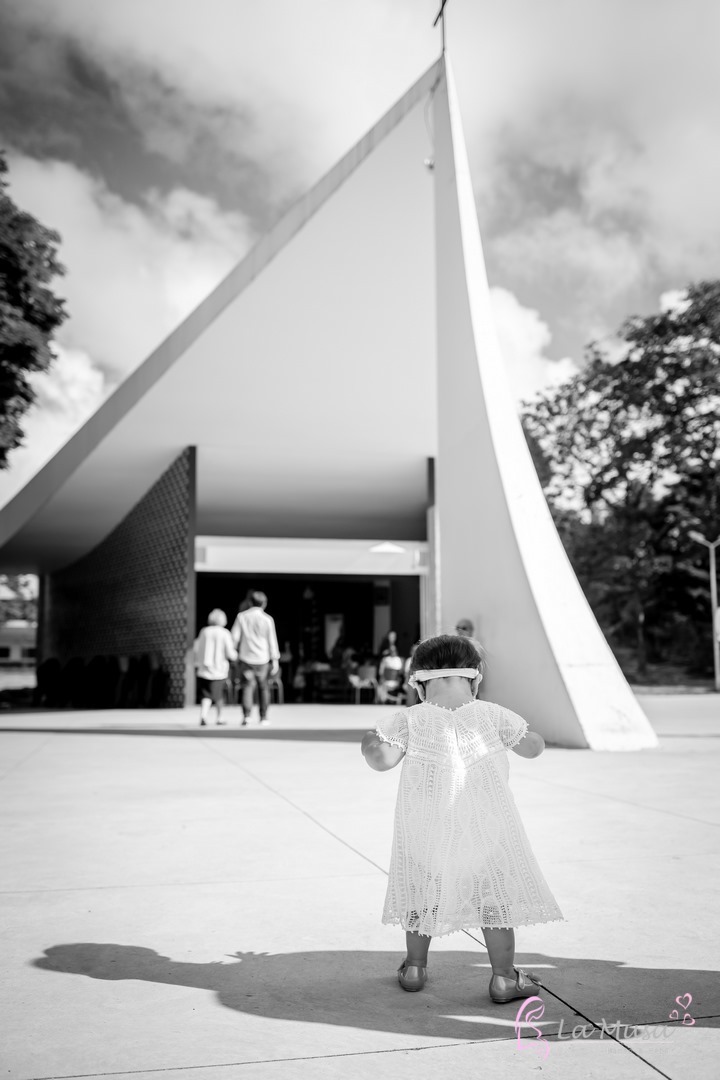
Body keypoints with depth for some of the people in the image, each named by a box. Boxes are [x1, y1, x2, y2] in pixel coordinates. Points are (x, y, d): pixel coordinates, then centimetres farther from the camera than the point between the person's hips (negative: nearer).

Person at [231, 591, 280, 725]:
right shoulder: (267, 619, -5)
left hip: (246, 657, 0)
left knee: (248, 687, 1)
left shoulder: (241, 616, -2)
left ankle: (246, 715, -17)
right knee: (263, 688, 15)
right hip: (262, 659, 0)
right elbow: (272, 641, -3)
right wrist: (275, 660, 2)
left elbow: (235, 637, -2)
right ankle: (263, 717, 19)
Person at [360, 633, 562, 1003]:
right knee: (495, 895, 9)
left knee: (422, 891, 19)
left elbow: (382, 759, -10)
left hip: (426, 827, 1)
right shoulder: (490, 714, 0)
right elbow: (533, 747, 8)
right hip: (484, 825, -1)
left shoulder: (411, 719, -2)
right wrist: (520, 730, 27)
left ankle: (414, 966, 30)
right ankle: (504, 976, 11)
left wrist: (369, 743, 10)